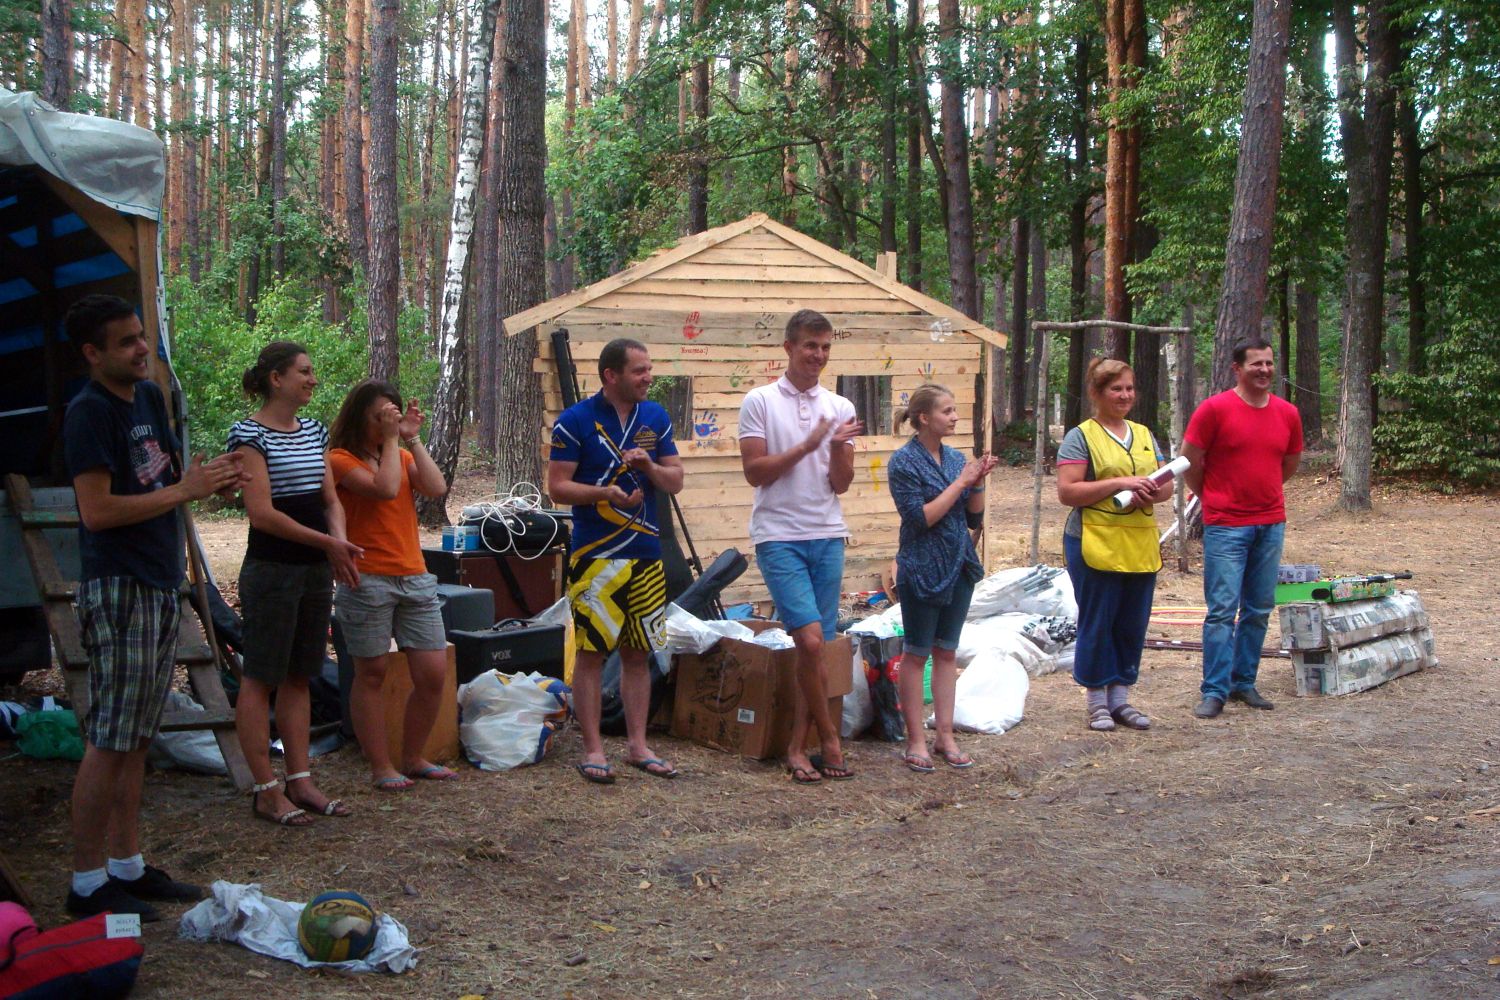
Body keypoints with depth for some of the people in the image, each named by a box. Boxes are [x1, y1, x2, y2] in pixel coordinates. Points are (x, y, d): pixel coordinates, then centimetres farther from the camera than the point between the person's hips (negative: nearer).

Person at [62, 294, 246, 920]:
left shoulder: (148, 395, 13)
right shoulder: (89, 412, -13)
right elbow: (97, 510, -20)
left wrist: (208, 480, 3)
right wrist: (183, 491, -16)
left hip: (159, 585, 9)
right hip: (118, 587, -9)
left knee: (136, 739, 13)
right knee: (109, 741, -5)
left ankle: (127, 867, 21)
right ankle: (87, 884, 2)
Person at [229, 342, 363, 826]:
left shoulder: (313, 431, 13)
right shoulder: (250, 434, -10)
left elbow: (330, 499, 15)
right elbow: (262, 514, -17)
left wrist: (339, 539, -6)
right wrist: (327, 543, -16)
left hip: (316, 570, 8)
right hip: (271, 569, -8)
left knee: (299, 677, 12)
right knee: (260, 679, -1)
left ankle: (300, 780, 18)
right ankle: (266, 791, 4)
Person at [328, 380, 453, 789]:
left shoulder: (403, 456, 16)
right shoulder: (342, 460, -3)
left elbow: (436, 488, -2)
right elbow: (384, 488, -20)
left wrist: (412, 439, 0)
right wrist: (391, 440, -9)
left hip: (415, 579, 6)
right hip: (368, 582, -6)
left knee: (433, 675, 3)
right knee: (372, 674, 3)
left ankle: (413, 759, 18)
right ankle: (381, 766, 12)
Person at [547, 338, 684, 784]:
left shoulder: (656, 417, 10)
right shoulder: (576, 421, -6)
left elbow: (676, 481, 11)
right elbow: (557, 486, -8)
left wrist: (649, 466, -9)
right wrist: (604, 493, -23)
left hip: (646, 553, 5)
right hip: (595, 556, -5)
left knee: (638, 652, 10)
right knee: (591, 651, -2)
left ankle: (637, 744, 19)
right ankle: (593, 750, 5)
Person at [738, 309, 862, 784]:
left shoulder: (839, 408, 10)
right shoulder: (760, 401, 0)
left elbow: (841, 484, 8)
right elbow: (755, 472, -6)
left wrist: (838, 449, -11)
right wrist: (807, 446, -11)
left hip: (828, 536, 4)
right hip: (779, 536, -4)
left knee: (815, 645, 4)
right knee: (810, 640, -15)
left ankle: (798, 746, 11)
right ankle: (829, 739, 0)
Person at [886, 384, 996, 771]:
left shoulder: (956, 458, 7)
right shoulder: (904, 461, -11)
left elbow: (974, 519, 9)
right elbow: (920, 518, -18)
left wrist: (978, 482, -7)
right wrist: (960, 482, -16)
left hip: (959, 566, 6)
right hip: (923, 569, -6)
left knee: (946, 652, 11)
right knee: (916, 653, 2)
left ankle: (945, 736, 17)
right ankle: (916, 740, 9)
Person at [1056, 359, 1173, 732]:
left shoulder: (1144, 435, 16)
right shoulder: (1081, 436, -3)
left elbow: (1166, 486, 15)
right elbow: (1066, 492, -13)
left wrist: (1150, 494, -9)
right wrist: (1120, 483, -19)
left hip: (1140, 547, 6)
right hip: (1095, 544, -6)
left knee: (1134, 625, 9)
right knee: (1096, 624, 1)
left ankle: (1120, 697, 20)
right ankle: (1096, 701, 11)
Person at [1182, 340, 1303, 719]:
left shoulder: (1287, 413, 6)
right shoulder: (1215, 409, -9)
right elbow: (1189, 461, -3)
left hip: (1271, 524, 5)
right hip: (1226, 526, -5)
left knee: (1259, 609, 10)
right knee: (1223, 609, -6)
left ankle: (1244, 683, 21)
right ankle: (1215, 691, -1)